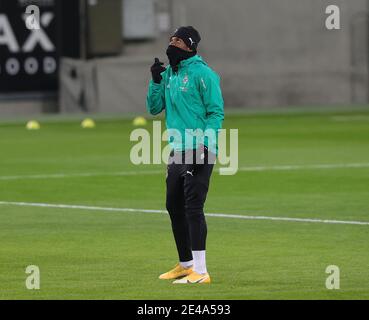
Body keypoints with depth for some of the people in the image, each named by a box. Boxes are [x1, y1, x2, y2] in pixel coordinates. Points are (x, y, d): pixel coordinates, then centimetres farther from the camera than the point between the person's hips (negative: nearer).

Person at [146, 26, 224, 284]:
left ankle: (200, 271, -12)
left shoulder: (201, 73, -9)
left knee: (193, 208, -12)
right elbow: (154, 108, 15)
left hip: (198, 151, -8)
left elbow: (216, 112, -11)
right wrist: (156, 80, 1)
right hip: (176, 153, 8)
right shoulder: (168, 73, 14)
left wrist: (205, 145, -19)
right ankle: (186, 264, 27)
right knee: (174, 207, 14)